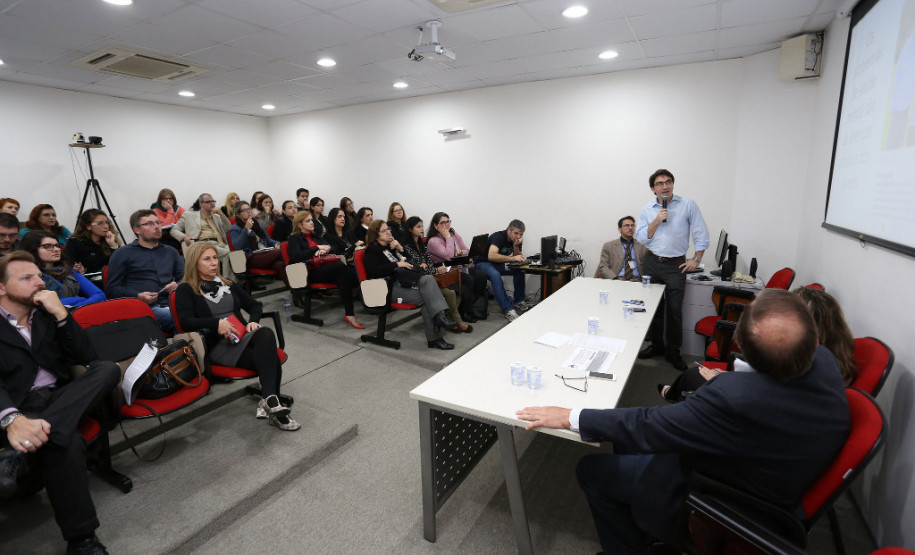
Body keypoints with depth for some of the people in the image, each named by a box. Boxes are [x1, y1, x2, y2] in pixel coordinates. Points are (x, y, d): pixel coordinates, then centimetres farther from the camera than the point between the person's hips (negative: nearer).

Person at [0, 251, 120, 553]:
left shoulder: (48, 315, 16)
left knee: (108, 369, -25)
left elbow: (86, 357, 4)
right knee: (67, 442, -34)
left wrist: (61, 313, -7)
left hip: (60, 399, 5)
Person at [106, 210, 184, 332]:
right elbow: (111, 288, 9)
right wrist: (138, 296, -9)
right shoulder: (123, 254, 16)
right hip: (144, 308, -4)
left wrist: (178, 285, 3)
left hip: (172, 304, 4)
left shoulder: (171, 252, 29)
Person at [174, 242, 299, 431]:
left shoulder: (227, 285, 25)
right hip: (218, 345, -4)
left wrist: (253, 321, 1)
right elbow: (186, 322, -7)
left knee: (266, 334, -35)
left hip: (242, 336, 4)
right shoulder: (186, 290, 9)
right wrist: (216, 323, -24)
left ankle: (270, 401, -37)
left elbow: (255, 305, 23)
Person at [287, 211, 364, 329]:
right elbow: (296, 256, -8)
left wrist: (326, 250, -2)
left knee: (343, 277, -30)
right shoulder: (294, 238, 12)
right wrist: (317, 248, -12)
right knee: (341, 265, -32)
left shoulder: (316, 237, 30)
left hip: (325, 269, 5)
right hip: (310, 273, -5)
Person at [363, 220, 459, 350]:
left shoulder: (392, 246, 27)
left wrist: (401, 249, 8)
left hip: (406, 279, 6)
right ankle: (434, 338, -25)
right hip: (393, 286, -6)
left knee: (427, 279, -27)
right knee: (426, 299, -26)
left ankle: (440, 315, -32)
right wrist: (397, 264, -12)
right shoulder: (372, 250, 5)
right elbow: (373, 271, -12)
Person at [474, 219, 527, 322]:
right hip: (484, 263, -7)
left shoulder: (517, 240, -2)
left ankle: (518, 301, -3)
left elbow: (518, 259, -4)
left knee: (519, 269, -16)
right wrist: (512, 258, -43)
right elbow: (491, 256, -39)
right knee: (495, 275, -37)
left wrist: (516, 246, -21)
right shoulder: (498, 237, -24)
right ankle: (508, 310, -39)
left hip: (498, 264, 7)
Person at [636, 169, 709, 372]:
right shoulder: (647, 210, 4)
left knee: (674, 309, 1)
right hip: (652, 263, 3)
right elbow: (641, 238, -2)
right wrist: (657, 221, -13)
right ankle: (656, 345, 25)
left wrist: (697, 259, -3)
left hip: (676, 265, -2)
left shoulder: (688, 205, -2)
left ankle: (673, 351, 15)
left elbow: (701, 234, -1)